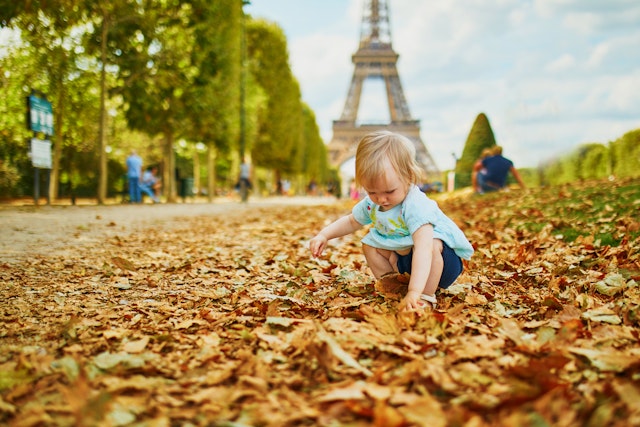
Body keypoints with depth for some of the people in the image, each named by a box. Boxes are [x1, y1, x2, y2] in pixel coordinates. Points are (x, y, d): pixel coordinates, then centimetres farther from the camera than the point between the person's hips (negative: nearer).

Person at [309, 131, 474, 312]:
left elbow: (424, 248, -49)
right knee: (370, 245, 2)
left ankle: (426, 297, -23)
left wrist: (414, 292, -58)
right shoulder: (371, 203, -10)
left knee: (432, 246, -38)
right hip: (404, 257, 8)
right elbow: (351, 222, 12)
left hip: (442, 257, -8)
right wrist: (324, 235, -4)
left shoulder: (416, 205, -37)